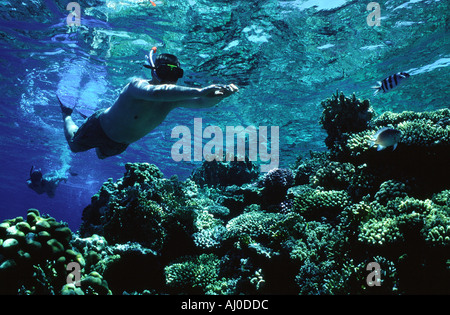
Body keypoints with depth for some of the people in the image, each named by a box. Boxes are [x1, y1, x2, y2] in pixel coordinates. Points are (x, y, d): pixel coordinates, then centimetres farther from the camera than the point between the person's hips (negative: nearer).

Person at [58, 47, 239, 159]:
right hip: (101, 126, -5)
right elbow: (156, 92, -65)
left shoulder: (172, 99, -25)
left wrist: (220, 95, -62)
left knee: (102, 155, 34)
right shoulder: (136, 85, -42)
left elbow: (202, 103, -38)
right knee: (74, 145, 21)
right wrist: (199, 91, -75)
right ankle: (67, 114, 48)